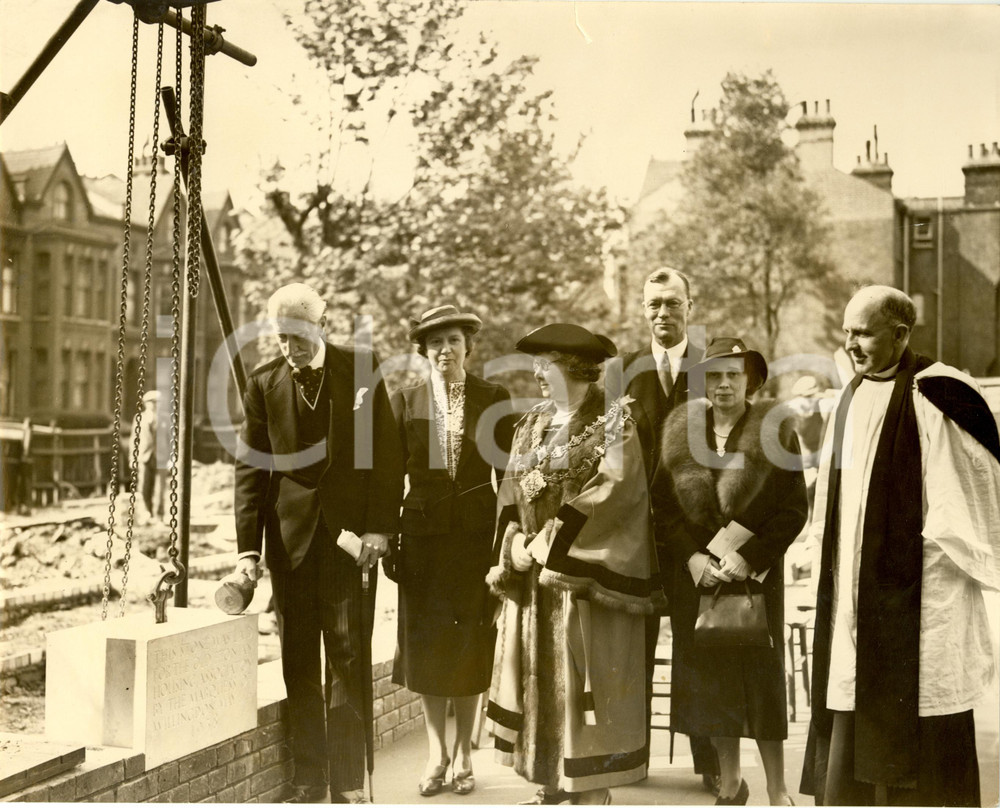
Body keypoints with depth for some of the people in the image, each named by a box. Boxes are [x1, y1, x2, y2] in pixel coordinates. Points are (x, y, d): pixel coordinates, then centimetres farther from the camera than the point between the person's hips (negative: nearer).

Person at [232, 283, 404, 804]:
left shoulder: (361, 369, -1)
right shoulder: (263, 384, 3)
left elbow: (388, 454, -1)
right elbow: (249, 468, 3)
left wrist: (380, 528, -8)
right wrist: (247, 547, -4)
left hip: (351, 536, -2)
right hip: (291, 540, 2)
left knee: (349, 660, 2)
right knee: (298, 667, 7)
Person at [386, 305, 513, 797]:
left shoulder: (495, 400, 1)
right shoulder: (405, 402, 3)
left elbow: (509, 472, 2)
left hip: (477, 535, -1)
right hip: (424, 535, 1)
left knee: (472, 647, 6)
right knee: (425, 647, 4)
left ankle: (463, 754, 20)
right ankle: (436, 753, 18)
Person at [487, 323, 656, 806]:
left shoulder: (613, 422, -7)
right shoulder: (532, 425, 14)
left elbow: (609, 493, -16)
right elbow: (512, 491, 11)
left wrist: (547, 545, -14)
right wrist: (517, 543, -7)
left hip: (585, 575, -7)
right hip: (534, 576, 7)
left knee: (584, 678, -3)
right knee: (539, 676, 8)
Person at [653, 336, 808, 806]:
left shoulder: (775, 431, -4)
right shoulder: (679, 429, 4)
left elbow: (794, 510, -6)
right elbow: (663, 503, 4)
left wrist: (747, 558, -14)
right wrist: (692, 556, -8)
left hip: (755, 573, -3)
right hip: (695, 573, 3)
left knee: (762, 676, 1)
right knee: (708, 677, 9)